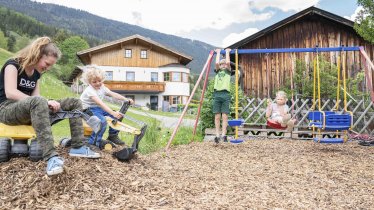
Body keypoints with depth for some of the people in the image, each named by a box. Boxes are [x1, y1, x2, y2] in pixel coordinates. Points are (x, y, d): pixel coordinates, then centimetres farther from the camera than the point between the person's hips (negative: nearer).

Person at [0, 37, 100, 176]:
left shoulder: (36, 73, 12)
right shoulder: (13, 65, -10)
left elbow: (36, 96, 4)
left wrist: (48, 104, -19)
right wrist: (45, 102, -30)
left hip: (31, 110, 7)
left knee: (74, 103, -3)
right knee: (38, 102, -43)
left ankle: (77, 147, -11)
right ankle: (51, 157, -49)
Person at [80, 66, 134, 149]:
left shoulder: (102, 87, 2)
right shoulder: (89, 91, -25)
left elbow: (113, 94, -6)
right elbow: (100, 103, -37)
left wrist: (126, 99, -20)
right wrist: (113, 113, -47)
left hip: (98, 108, 9)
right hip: (88, 110, -8)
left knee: (117, 115, -2)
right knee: (102, 120, -34)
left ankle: (113, 135, 13)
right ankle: (94, 141, -19)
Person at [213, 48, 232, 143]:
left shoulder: (228, 71, 15)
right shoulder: (217, 71, 18)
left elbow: (228, 62, -2)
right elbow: (217, 63, 0)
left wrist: (227, 52, 11)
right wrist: (218, 53, 12)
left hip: (226, 94, -1)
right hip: (217, 94, 2)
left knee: (225, 116, -5)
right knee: (217, 116, -1)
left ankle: (224, 135, -7)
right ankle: (217, 135, -1)